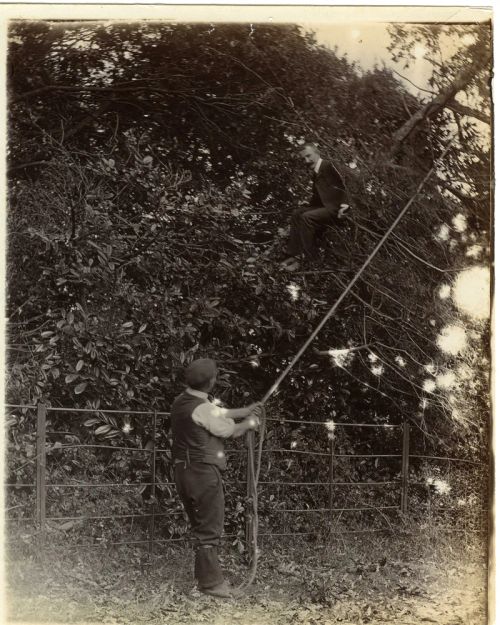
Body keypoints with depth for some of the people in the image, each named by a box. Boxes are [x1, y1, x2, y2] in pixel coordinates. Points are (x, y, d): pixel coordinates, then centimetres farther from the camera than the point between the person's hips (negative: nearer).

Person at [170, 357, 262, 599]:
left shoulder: (181, 402, 8)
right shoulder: (202, 409, -20)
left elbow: (218, 413, 18)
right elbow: (228, 431, -6)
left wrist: (244, 411, 25)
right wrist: (248, 424, 13)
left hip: (184, 471, 9)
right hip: (204, 473, -9)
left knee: (201, 527, 18)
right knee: (210, 530, 0)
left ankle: (206, 576, 25)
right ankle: (211, 582, 5)